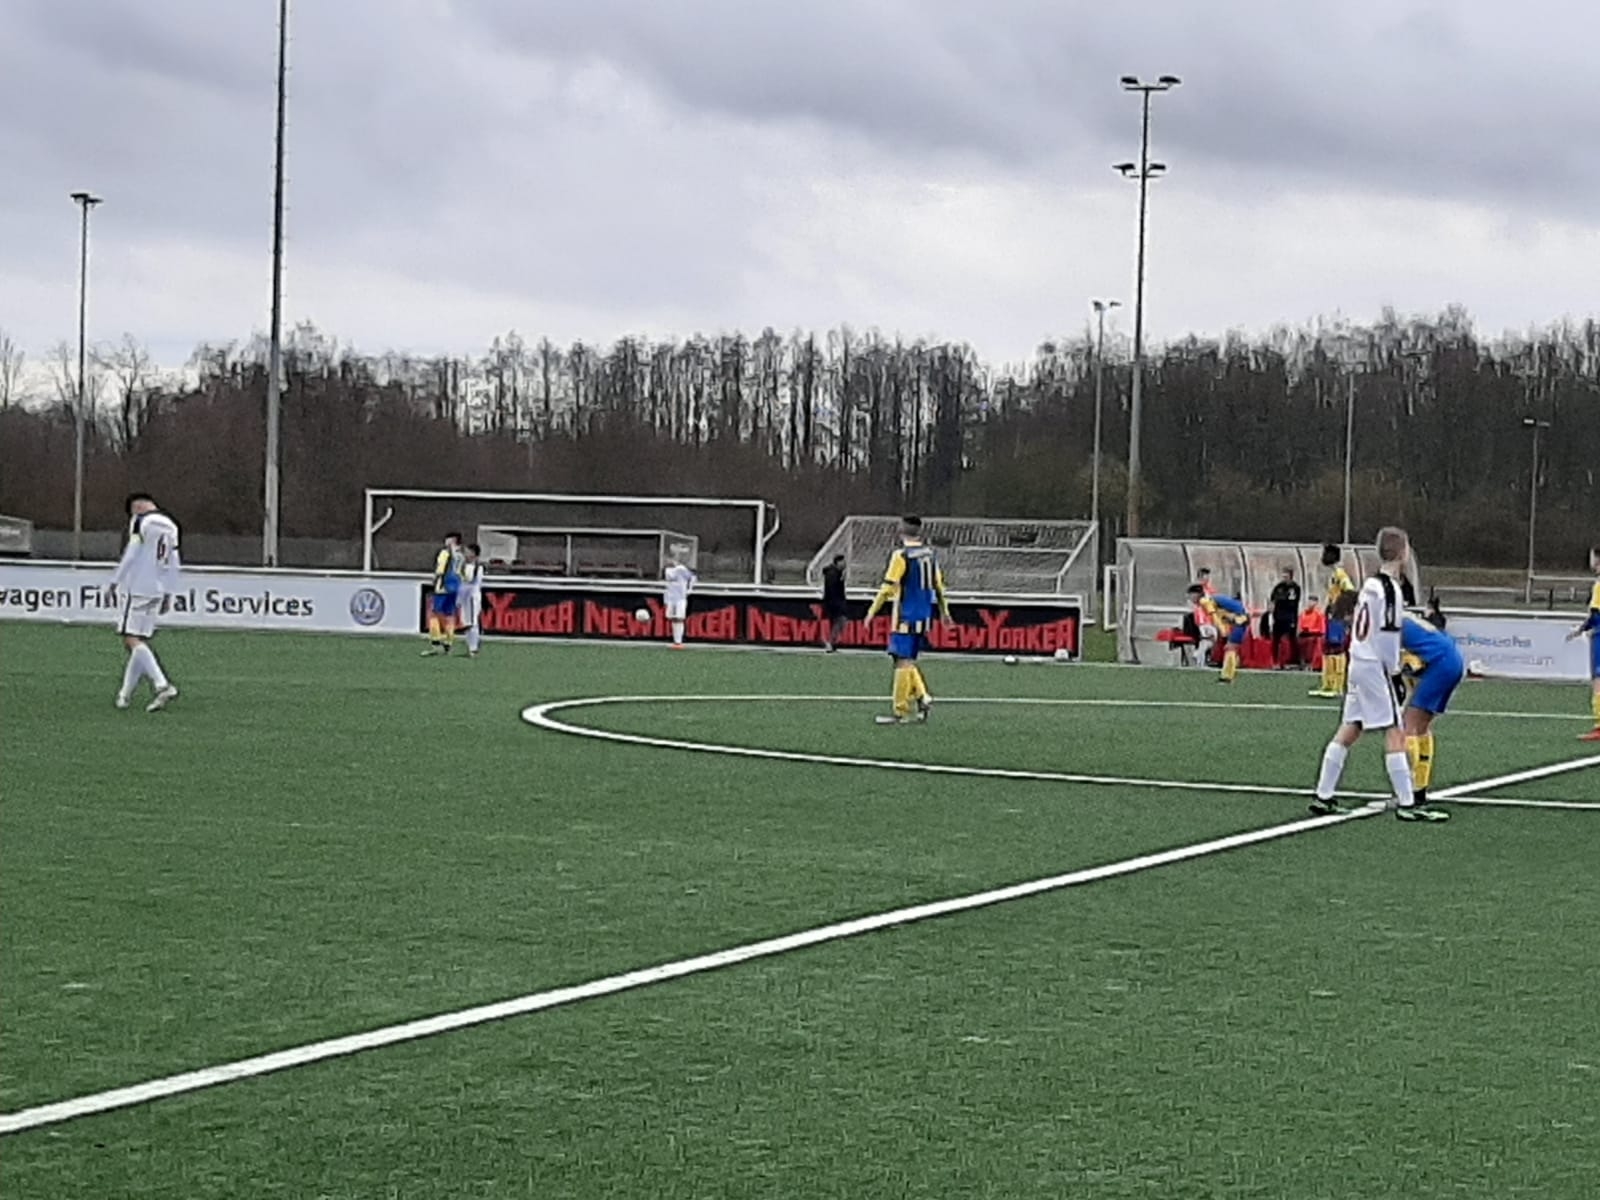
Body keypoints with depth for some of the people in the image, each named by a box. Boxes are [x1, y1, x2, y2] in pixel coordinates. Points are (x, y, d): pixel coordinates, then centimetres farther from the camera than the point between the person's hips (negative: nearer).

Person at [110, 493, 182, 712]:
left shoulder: (141, 521, -7)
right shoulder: (170, 526, 15)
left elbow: (131, 555, -12)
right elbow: (174, 564, 17)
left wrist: (116, 581, -4)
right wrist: (167, 594, 21)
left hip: (137, 588, -8)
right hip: (157, 591, 8)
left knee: (133, 640, -10)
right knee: (139, 640, 13)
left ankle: (163, 686, -23)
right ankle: (126, 692, 16)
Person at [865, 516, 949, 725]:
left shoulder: (901, 556, -12)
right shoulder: (930, 554, 9)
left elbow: (888, 588, -13)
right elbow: (938, 584, 16)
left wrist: (873, 611, -7)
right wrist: (943, 610, 27)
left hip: (906, 617, -7)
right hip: (924, 616, 7)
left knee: (903, 661, -5)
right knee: (908, 660, 18)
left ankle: (900, 713, -4)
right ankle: (922, 696, 3)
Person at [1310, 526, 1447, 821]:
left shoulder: (1371, 584, 11)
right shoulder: (1389, 589, -15)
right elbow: (1386, 637, -18)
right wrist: (1395, 674, -12)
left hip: (1358, 664, 9)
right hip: (1376, 667, -9)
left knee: (1349, 729, 11)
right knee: (1394, 733, -7)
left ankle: (1324, 797, 12)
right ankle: (1407, 804, -8)